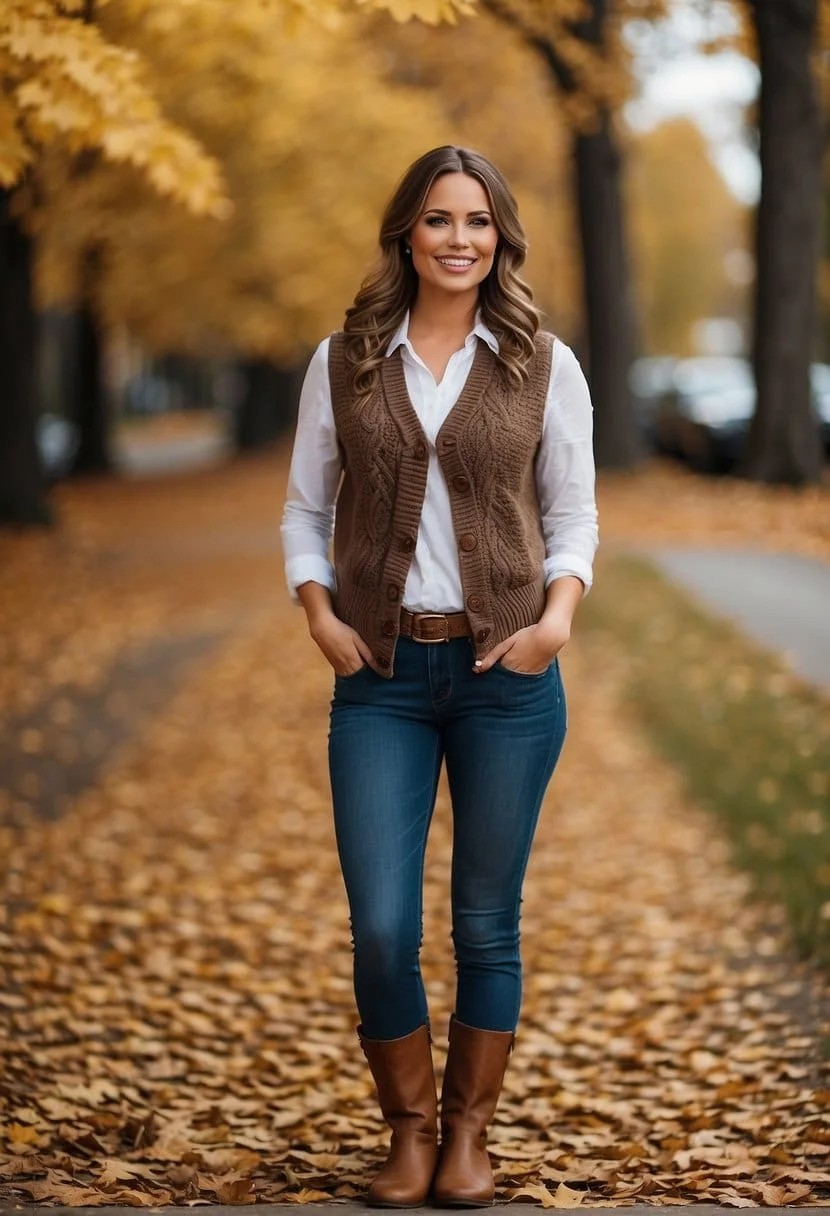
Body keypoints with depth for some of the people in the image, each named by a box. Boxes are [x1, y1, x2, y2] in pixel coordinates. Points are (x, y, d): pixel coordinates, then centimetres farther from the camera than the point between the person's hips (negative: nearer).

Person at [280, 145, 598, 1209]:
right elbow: (304, 510, 9)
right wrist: (319, 612, -7)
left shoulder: (544, 366, 2)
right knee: (381, 929, -3)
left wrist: (560, 611, -11)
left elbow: (573, 515, 7)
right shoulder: (343, 362, 4)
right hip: (382, 679, 0)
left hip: (506, 674, 0)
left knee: (486, 925, 8)